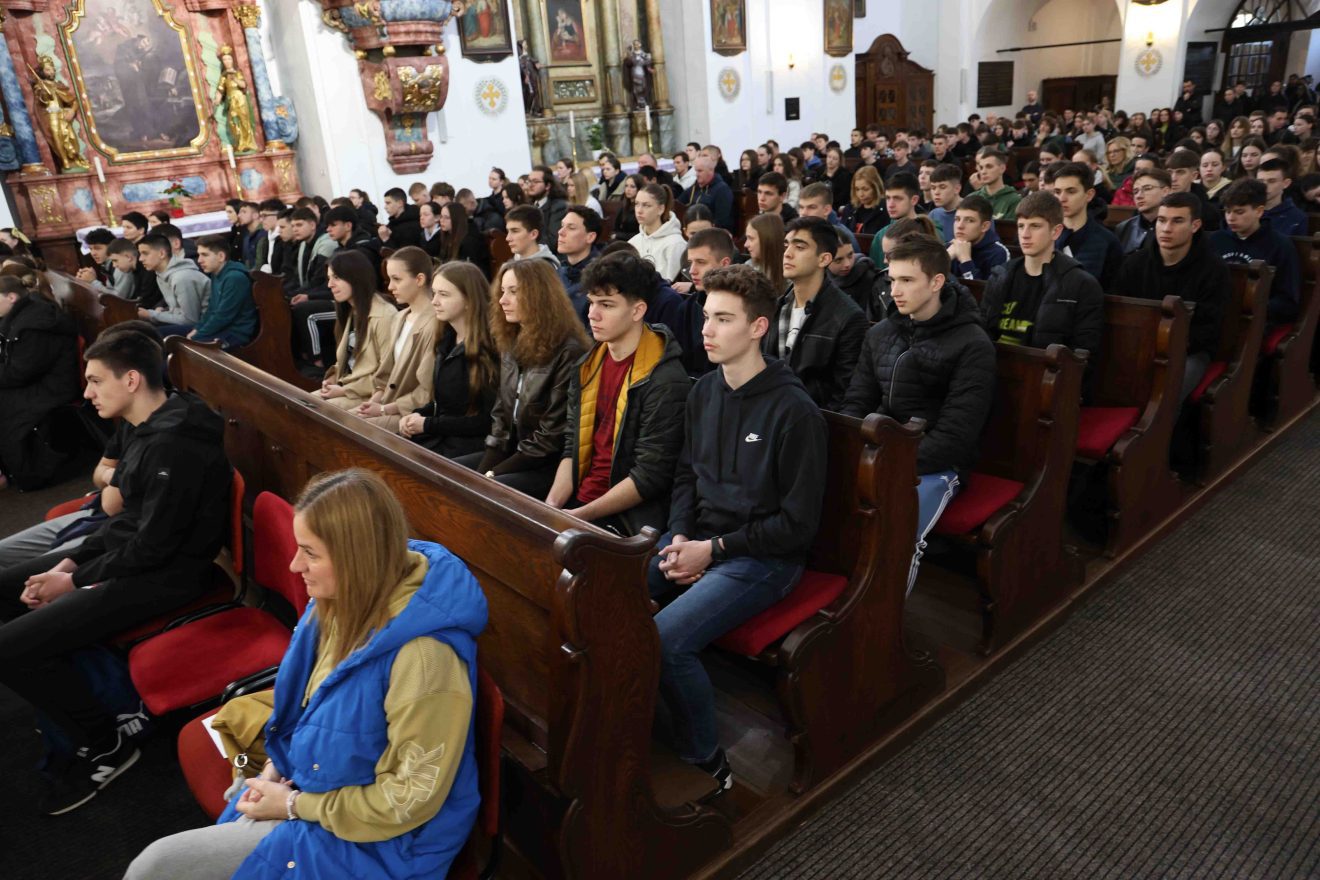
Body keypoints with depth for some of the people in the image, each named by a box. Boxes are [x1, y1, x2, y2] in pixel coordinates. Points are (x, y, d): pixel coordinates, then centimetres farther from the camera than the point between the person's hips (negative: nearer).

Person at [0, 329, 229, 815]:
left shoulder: (173, 445, -25)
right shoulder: (153, 428, 8)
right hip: (129, 554, 11)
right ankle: (72, 694, 23)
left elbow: (153, 547, -24)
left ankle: (104, 746, 2)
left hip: (163, 576, -11)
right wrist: (72, 560, 5)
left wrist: (75, 582, -12)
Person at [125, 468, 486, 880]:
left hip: (369, 839, -7)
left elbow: (412, 798, -23)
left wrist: (295, 806, -14)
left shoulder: (423, 656, -33)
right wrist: (273, 770, -2)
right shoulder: (345, 599, -7)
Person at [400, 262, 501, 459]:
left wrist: (428, 425, -13)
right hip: (438, 436, 8)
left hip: (467, 446, -8)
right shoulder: (447, 342, 11)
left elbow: (487, 421, -16)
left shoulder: (488, 349, -16)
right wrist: (417, 415, 1)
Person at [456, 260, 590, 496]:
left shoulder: (568, 353, -17)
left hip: (550, 466, -8)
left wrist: (493, 474, -16)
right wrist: (483, 469, -3)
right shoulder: (512, 345, 9)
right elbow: (501, 415, 11)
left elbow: (552, 438, -18)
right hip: (512, 452, 8)